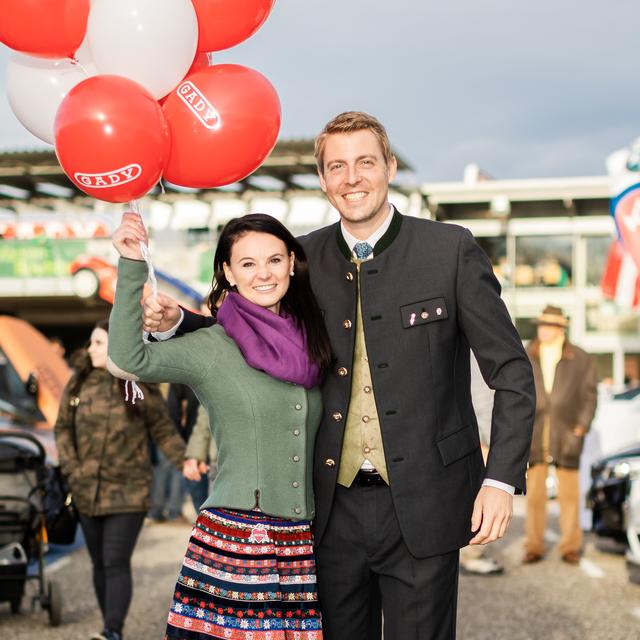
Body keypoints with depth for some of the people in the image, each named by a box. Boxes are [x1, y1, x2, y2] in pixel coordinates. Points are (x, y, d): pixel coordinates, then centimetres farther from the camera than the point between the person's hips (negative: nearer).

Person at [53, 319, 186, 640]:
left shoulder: (142, 388, -5)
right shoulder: (79, 383, 4)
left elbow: (164, 431, 1)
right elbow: (62, 427, 10)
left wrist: (185, 461, -13)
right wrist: (71, 467, -3)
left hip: (128, 493, -4)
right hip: (87, 493, 4)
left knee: (116, 563, -11)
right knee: (99, 564, 11)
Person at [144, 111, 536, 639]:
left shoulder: (451, 250, -4)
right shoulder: (306, 258, 5)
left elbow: (511, 371, -3)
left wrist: (501, 479, -12)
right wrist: (175, 322, -2)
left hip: (420, 509, -3)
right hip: (336, 507, 3)